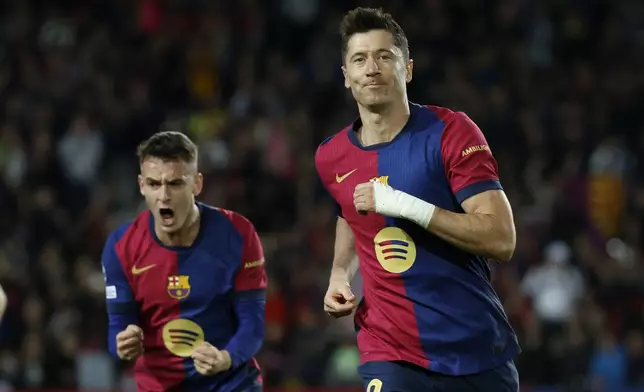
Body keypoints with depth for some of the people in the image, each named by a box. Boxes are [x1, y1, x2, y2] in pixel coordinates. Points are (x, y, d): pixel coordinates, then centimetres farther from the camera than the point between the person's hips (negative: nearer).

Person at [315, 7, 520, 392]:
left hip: (480, 354, -2)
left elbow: (502, 240, -17)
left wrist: (407, 205, -23)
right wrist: (341, 274, 9)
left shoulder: (451, 132, -9)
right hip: (392, 358, 2)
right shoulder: (331, 158, 4)